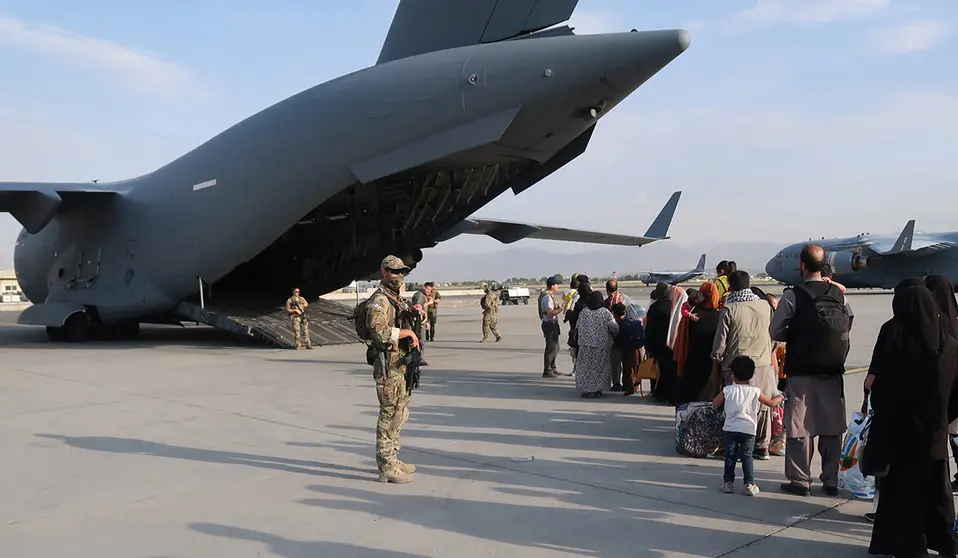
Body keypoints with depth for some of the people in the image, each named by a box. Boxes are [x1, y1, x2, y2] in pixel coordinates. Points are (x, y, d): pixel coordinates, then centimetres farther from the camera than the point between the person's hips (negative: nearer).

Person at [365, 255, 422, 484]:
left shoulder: (398, 299, 17)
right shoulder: (379, 300, -14)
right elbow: (378, 331, -26)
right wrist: (405, 332, -20)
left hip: (400, 364, 10)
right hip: (387, 365, -10)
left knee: (400, 412, 16)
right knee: (390, 415, -6)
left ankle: (392, 460, 27)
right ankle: (386, 468, 1)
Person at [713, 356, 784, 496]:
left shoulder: (727, 390, 0)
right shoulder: (756, 392, 1)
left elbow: (715, 404, 7)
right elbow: (772, 403, 11)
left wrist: (722, 393, 23)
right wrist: (781, 396, 29)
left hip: (730, 429, 0)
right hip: (748, 430, 0)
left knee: (729, 457, 10)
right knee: (747, 457, 11)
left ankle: (728, 482, 12)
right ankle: (749, 484, 8)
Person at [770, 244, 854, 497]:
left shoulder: (792, 296, -12)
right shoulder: (839, 294, 1)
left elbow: (775, 331, -8)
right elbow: (849, 325, 10)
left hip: (801, 373, -4)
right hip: (832, 372, 4)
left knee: (799, 428, 5)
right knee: (832, 428, 12)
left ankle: (800, 481, 11)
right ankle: (831, 480, 21)